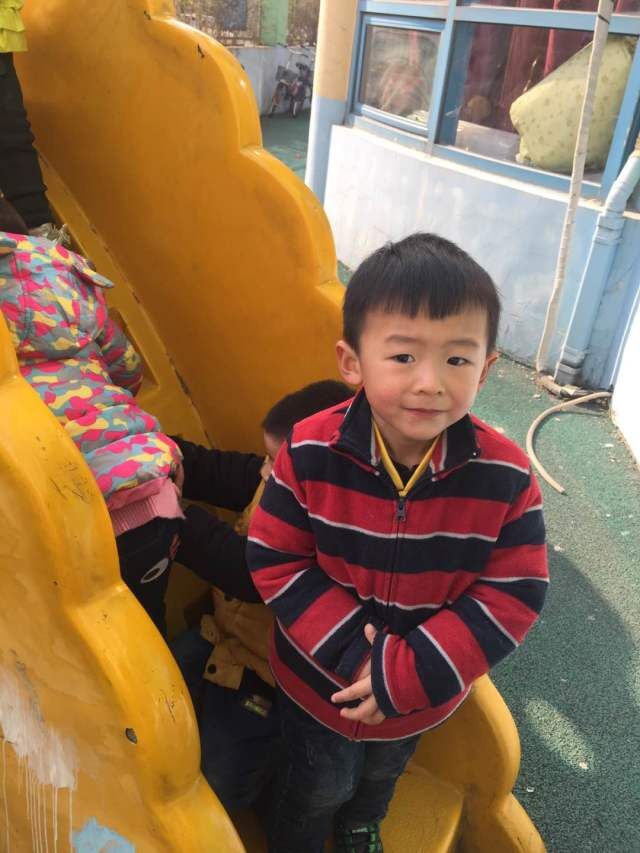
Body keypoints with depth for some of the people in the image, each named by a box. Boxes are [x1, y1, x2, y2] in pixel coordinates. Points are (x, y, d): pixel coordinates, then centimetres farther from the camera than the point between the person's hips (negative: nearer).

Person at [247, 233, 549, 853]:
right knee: (320, 786, 27)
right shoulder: (310, 454, -28)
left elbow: (515, 595, -20)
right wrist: (352, 653, -26)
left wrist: (409, 674, -25)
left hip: (422, 695, 3)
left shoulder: (506, 476, -26)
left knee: (382, 772, 35)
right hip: (319, 683, -2)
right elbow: (275, 563, -19)